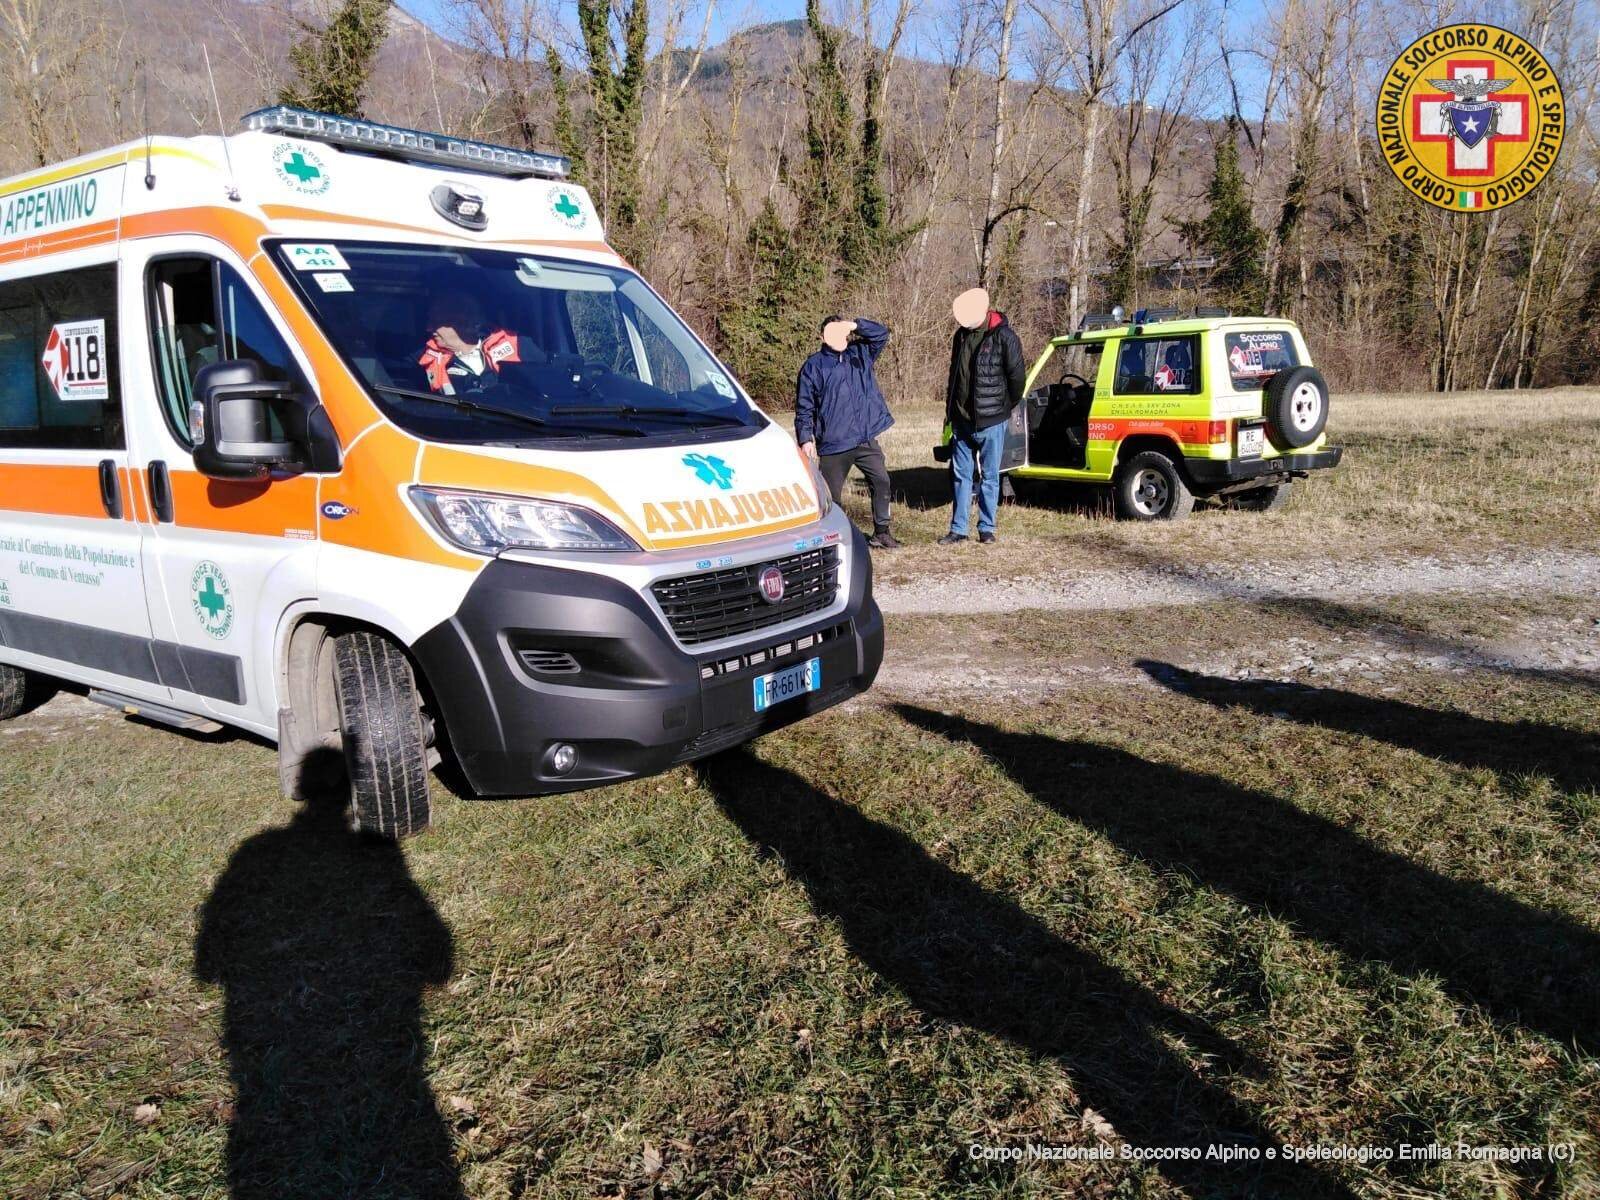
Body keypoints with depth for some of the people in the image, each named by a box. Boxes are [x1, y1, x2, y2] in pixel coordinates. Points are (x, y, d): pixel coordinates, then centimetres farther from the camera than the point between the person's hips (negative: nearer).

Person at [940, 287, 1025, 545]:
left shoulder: (1004, 337, -12)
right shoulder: (961, 335, 8)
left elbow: (1017, 376, -8)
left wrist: (1005, 407, 2)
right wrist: (950, 411, 15)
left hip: (990, 421, -6)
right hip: (961, 420, 6)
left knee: (989, 477, 3)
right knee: (961, 475, 9)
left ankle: (987, 528, 12)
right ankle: (958, 529, 15)